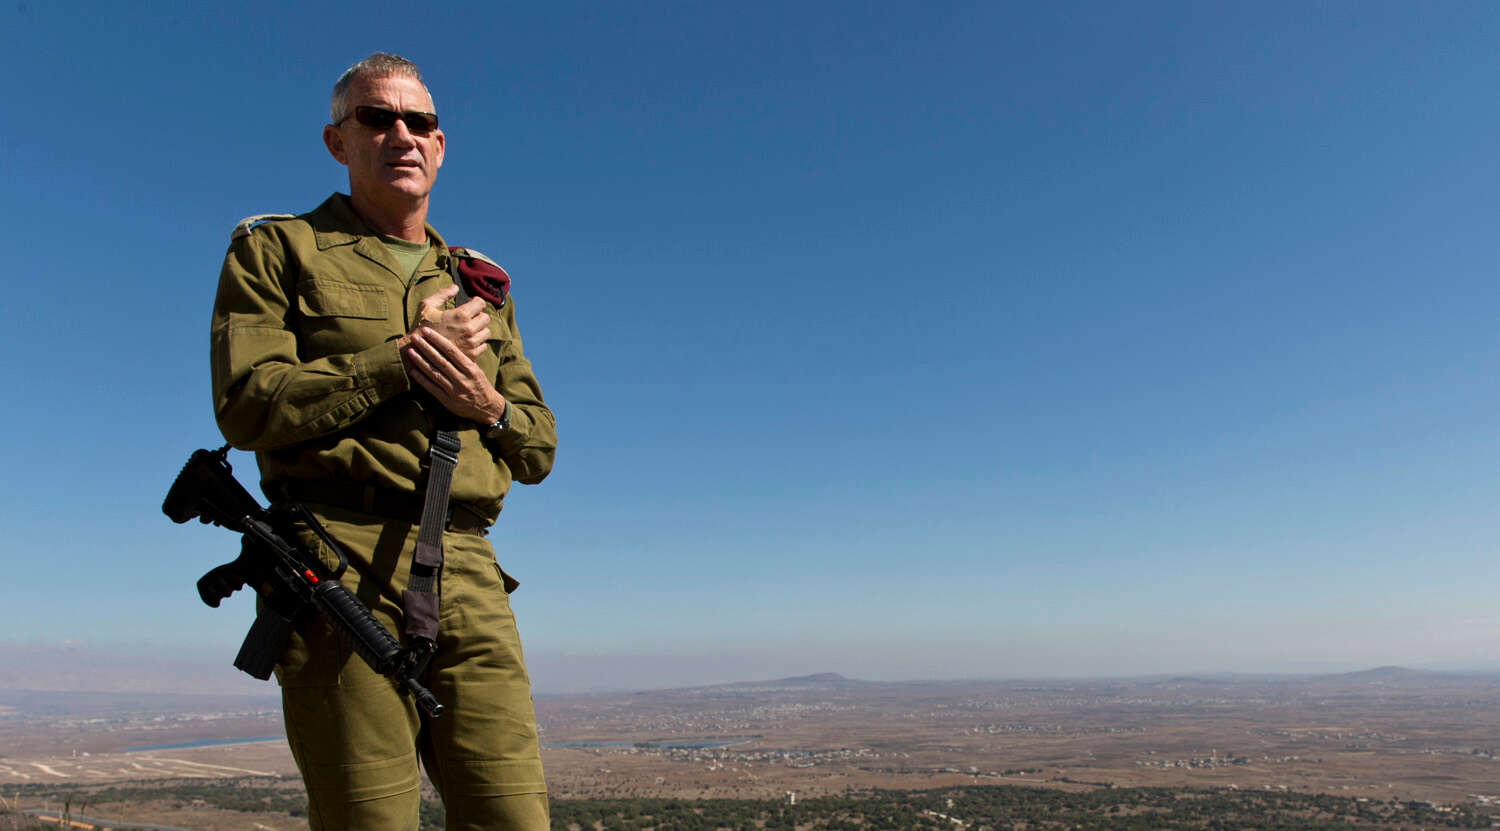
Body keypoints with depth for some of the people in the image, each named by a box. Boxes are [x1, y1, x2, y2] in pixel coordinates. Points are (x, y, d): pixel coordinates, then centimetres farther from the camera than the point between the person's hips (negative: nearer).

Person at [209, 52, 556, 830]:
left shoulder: (480, 284, 22)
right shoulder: (276, 251, 11)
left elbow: (539, 449, 20)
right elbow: (248, 406, -6)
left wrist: (488, 408, -2)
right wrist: (407, 356, -7)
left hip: (469, 573, 4)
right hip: (341, 570, -3)